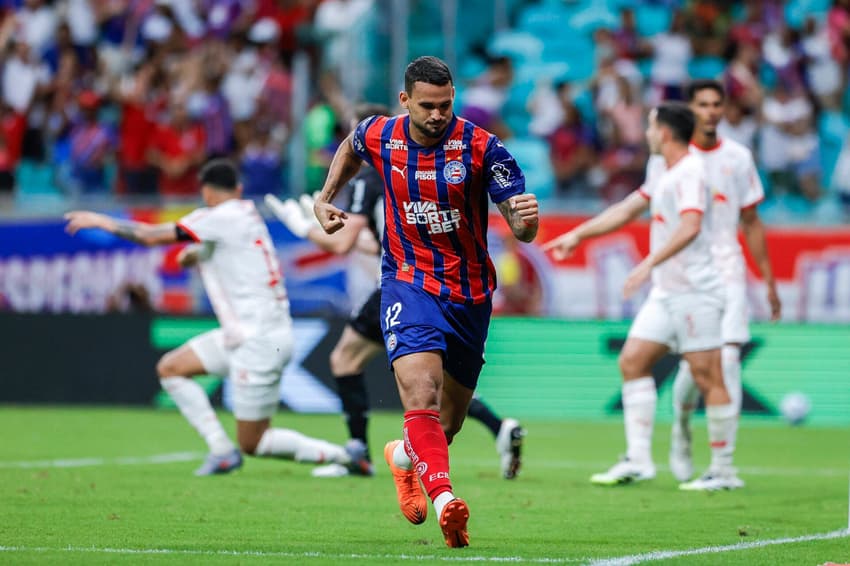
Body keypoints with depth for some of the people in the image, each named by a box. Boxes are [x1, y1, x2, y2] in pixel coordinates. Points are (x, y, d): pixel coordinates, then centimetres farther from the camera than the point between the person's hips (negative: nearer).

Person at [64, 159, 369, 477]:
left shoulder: (221, 217, -14)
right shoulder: (246, 214, 13)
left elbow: (151, 236, -13)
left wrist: (101, 221, -1)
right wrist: (197, 255, 22)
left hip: (259, 340, -9)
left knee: (253, 444, -4)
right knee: (170, 368, 10)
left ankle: (343, 454, -2)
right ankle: (221, 450, 5)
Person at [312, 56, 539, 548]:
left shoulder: (482, 148, -14)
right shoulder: (379, 136, -6)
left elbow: (522, 230, -16)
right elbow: (351, 148, 22)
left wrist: (525, 219, -38)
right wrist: (325, 199, 12)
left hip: (470, 294, 1)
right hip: (409, 281, -1)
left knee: (447, 423, 13)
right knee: (421, 393, -27)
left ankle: (405, 456, 46)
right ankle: (444, 496, -38)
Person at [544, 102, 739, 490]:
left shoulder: (690, 171, -16)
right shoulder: (659, 168, 15)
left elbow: (690, 226, -30)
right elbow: (630, 208, 28)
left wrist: (650, 263, -39)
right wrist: (578, 235, 27)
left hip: (697, 290, -10)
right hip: (666, 291, 10)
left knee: (707, 376, -6)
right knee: (632, 361, 3)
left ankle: (723, 469, 0)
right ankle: (638, 461, 2)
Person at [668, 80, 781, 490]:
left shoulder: (738, 157, 8)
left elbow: (751, 222, 14)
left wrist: (769, 282, 12)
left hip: (728, 271, 1)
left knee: (727, 359, -12)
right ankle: (681, 433, 26)